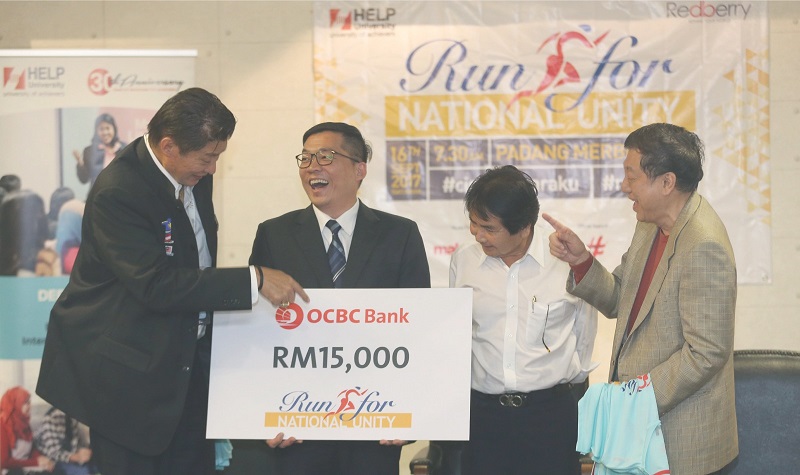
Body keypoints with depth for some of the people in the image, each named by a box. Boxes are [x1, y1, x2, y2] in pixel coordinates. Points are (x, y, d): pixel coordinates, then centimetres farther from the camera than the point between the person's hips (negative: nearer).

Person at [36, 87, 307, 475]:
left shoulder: (194, 175, 3)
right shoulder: (116, 192, -23)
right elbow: (157, 284, -29)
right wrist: (255, 281, -28)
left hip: (187, 362, 8)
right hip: (128, 373, -7)